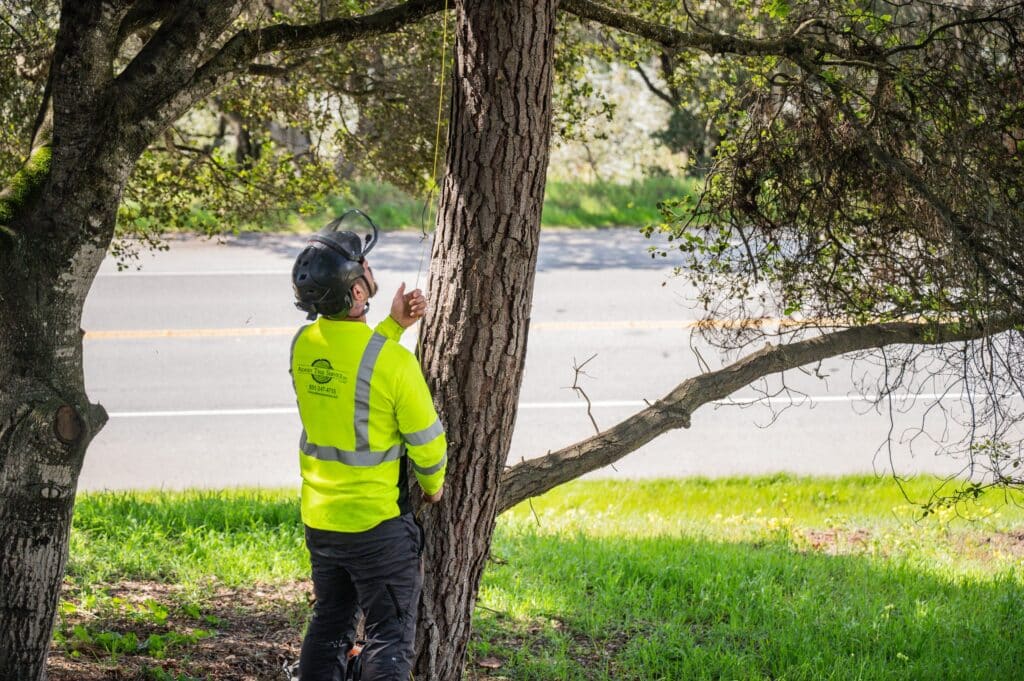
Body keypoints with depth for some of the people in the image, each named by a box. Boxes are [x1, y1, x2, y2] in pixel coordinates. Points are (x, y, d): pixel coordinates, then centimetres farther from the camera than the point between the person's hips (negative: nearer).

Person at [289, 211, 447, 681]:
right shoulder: (393, 361, -22)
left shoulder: (304, 343, -5)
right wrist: (433, 485, 9)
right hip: (378, 523, -6)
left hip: (319, 519, 6)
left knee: (328, 626, 20)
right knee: (389, 641, 3)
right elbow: (426, 440, -11)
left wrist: (393, 325, 5)